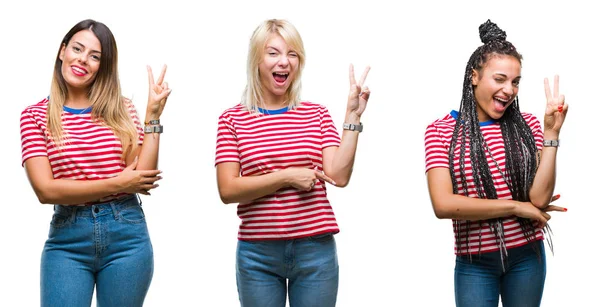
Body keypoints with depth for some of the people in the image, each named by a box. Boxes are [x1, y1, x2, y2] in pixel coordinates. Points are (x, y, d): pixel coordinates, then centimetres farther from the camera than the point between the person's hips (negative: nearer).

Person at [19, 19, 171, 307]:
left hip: (126, 234, 2)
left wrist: (153, 114, -5)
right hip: (67, 239, -2)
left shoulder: (121, 109, 6)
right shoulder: (35, 116, 2)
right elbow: (45, 189, -9)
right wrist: (117, 184, -9)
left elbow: (143, 180, -4)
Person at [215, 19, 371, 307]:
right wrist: (286, 177, -14)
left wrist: (352, 115, -6)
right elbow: (227, 190, -7)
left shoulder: (316, 114, 6)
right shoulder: (232, 119, 1)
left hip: (316, 250, 1)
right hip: (257, 253, -1)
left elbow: (339, 176, -5)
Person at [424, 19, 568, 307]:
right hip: (474, 262, -2)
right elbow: (443, 204, -18)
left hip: (527, 256, 3)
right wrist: (517, 207, -13)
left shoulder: (527, 124, 1)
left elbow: (540, 197, -9)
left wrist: (551, 132, -13)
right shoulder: (441, 131, -6)